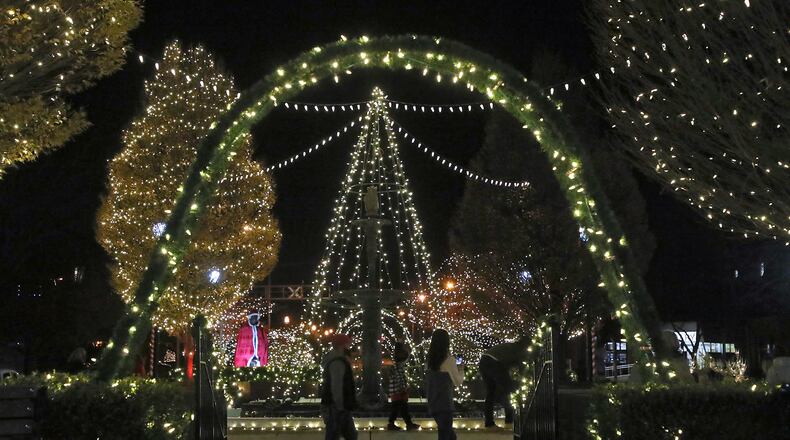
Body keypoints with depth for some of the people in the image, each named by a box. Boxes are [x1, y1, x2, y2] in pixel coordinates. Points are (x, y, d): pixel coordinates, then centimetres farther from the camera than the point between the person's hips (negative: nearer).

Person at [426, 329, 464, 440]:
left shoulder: (431, 360, 6)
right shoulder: (449, 360, -13)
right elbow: (457, 381, -6)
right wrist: (461, 370, 11)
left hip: (433, 404, 7)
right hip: (444, 404, -7)